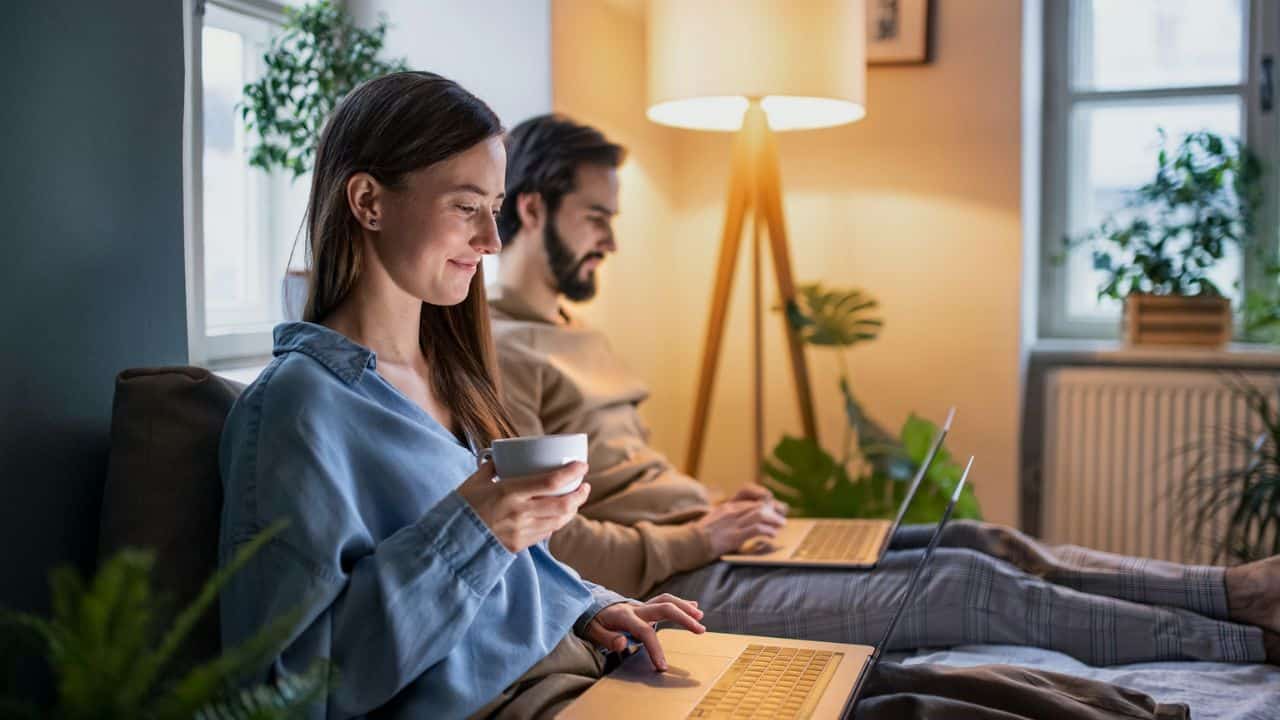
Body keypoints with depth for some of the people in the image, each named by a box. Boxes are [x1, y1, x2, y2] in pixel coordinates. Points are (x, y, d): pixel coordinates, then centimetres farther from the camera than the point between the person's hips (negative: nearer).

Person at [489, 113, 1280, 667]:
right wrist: (701, 536, -15)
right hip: (677, 586, -10)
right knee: (962, 584, -15)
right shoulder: (500, 354, -14)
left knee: (978, 540, 0)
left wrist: (712, 507, 7)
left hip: (702, 549, 10)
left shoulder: (576, 335, 18)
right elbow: (543, 545, -21)